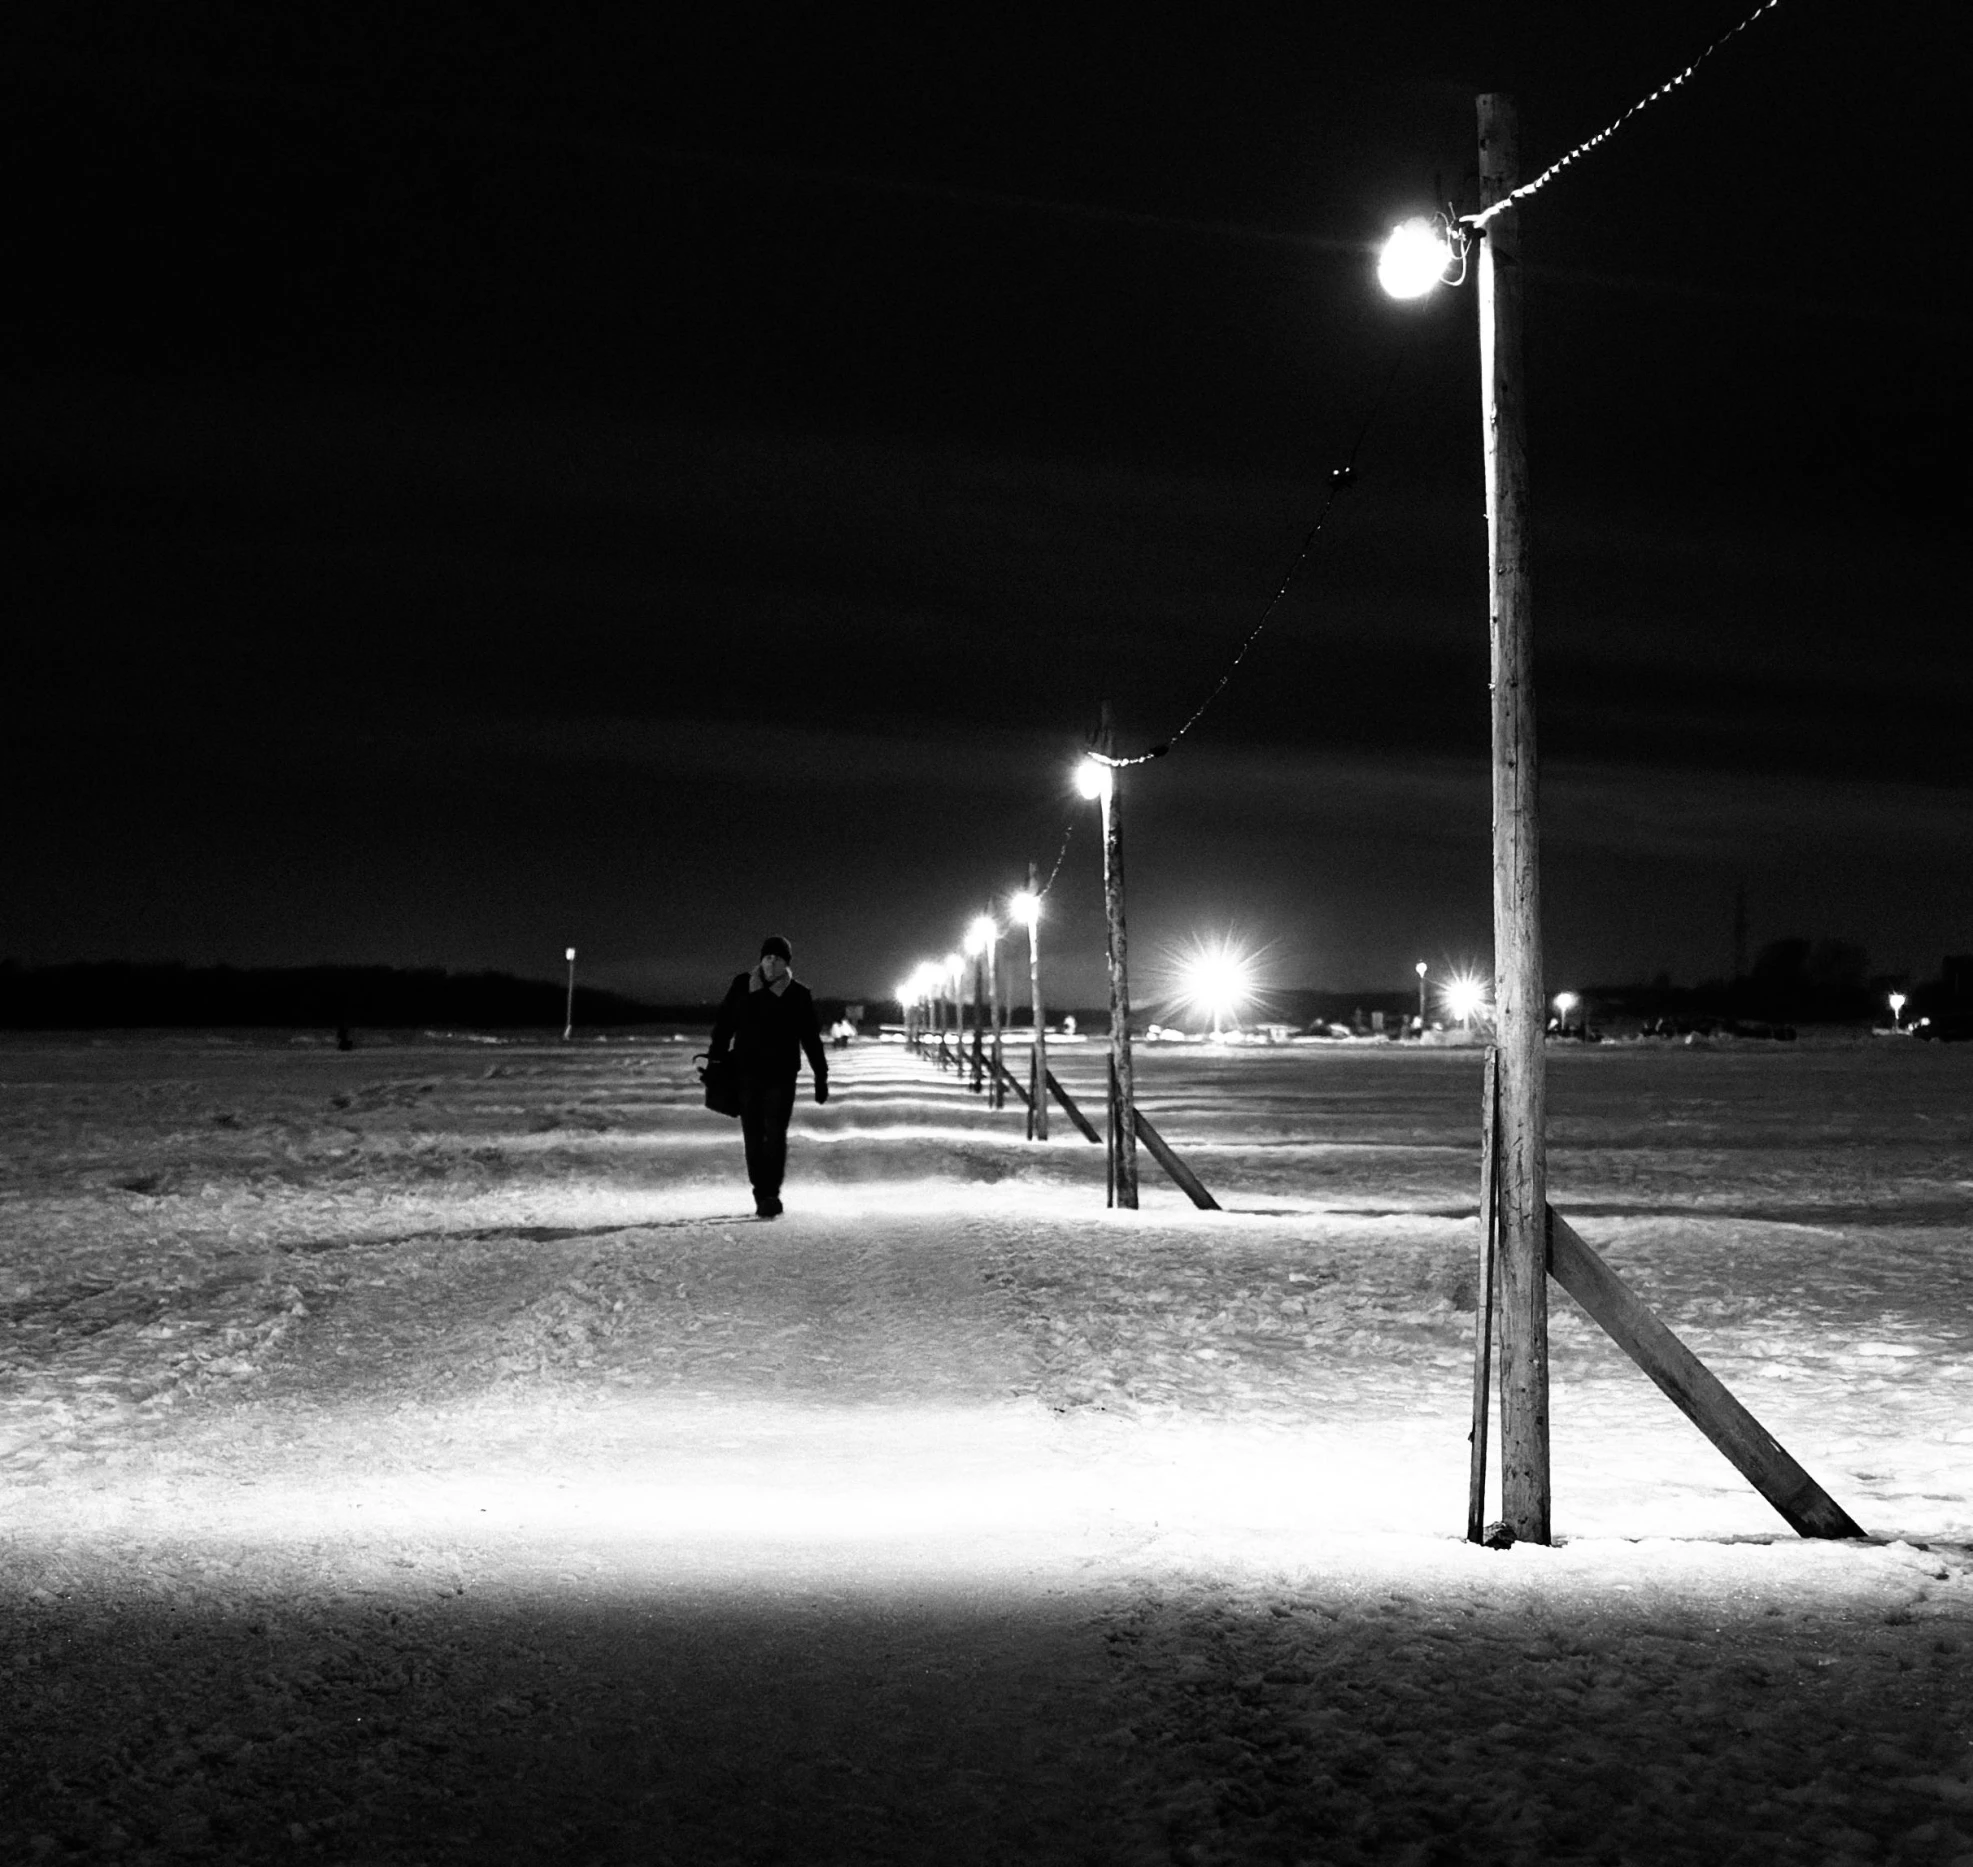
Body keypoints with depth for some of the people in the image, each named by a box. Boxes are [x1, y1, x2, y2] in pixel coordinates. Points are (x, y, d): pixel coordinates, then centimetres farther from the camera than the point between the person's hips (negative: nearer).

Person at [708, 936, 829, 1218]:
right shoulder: (742, 986, 5)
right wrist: (717, 1058, 1)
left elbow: (811, 1038, 7)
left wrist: (821, 1076, 7)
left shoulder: (798, 995, 2)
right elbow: (724, 1023, 8)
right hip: (747, 1073, 2)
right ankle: (763, 1196, 11)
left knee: (775, 1134, -12)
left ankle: (771, 1195, -14)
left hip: (781, 1075, -2)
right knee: (753, 1136, 3)